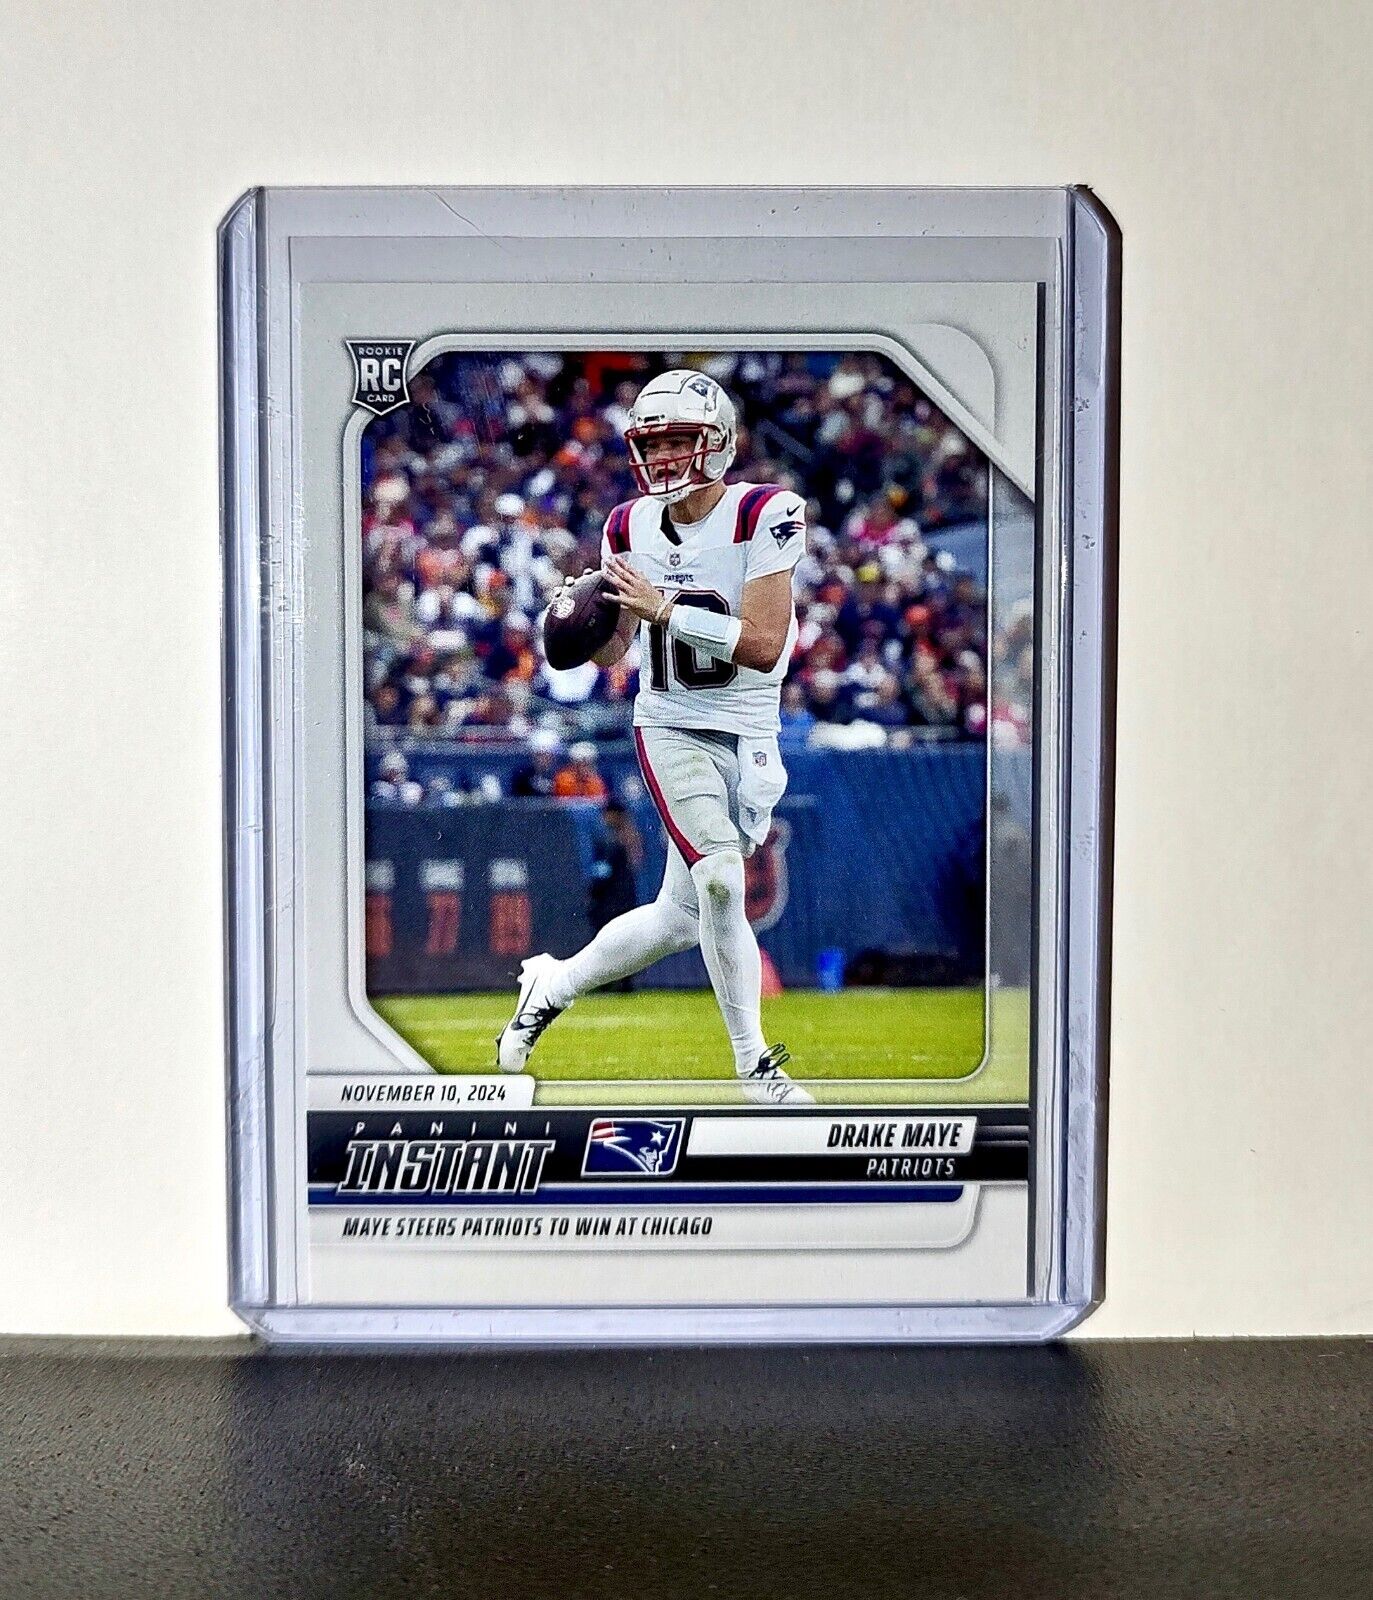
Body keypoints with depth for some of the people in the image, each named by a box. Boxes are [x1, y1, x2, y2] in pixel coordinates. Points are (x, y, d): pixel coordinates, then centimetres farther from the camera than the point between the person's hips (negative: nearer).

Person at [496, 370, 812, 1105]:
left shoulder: (763, 514, -12)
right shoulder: (630, 527, 1)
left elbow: (765, 646, -21)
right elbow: (609, 651, 8)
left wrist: (662, 608, -26)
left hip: (748, 738, 0)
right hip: (671, 729, 0)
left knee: (680, 918, 7)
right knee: (720, 881, -20)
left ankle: (551, 985, 32)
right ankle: (755, 1065, -2)